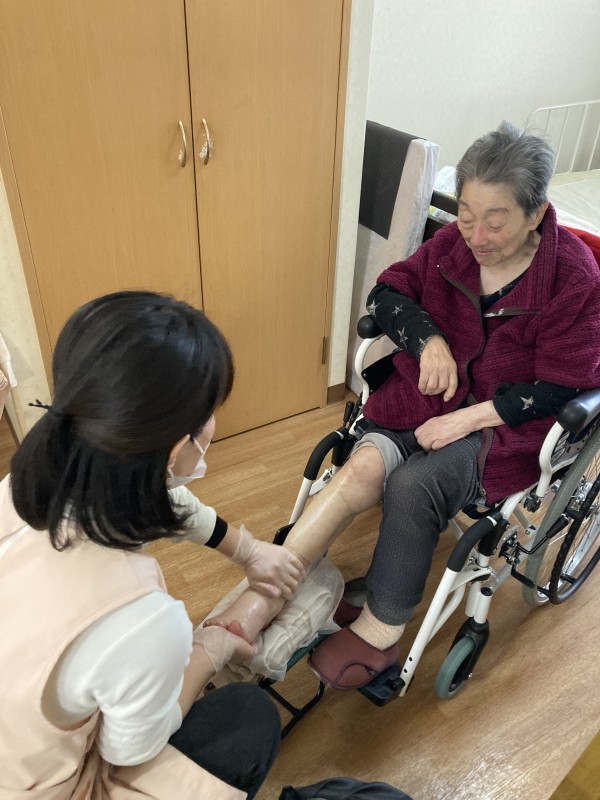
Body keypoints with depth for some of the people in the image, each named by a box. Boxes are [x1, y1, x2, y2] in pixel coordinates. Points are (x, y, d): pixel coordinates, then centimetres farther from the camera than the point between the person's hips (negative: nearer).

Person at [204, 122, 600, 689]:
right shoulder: (453, 243, -1)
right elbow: (387, 293, 4)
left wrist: (465, 419, -20)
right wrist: (428, 338, -16)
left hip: (506, 426, -3)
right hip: (431, 394, 4)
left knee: (413, 484, -31)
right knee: (366, 464, -26)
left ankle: (379, 633, -9)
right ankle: (256, 606, -25)